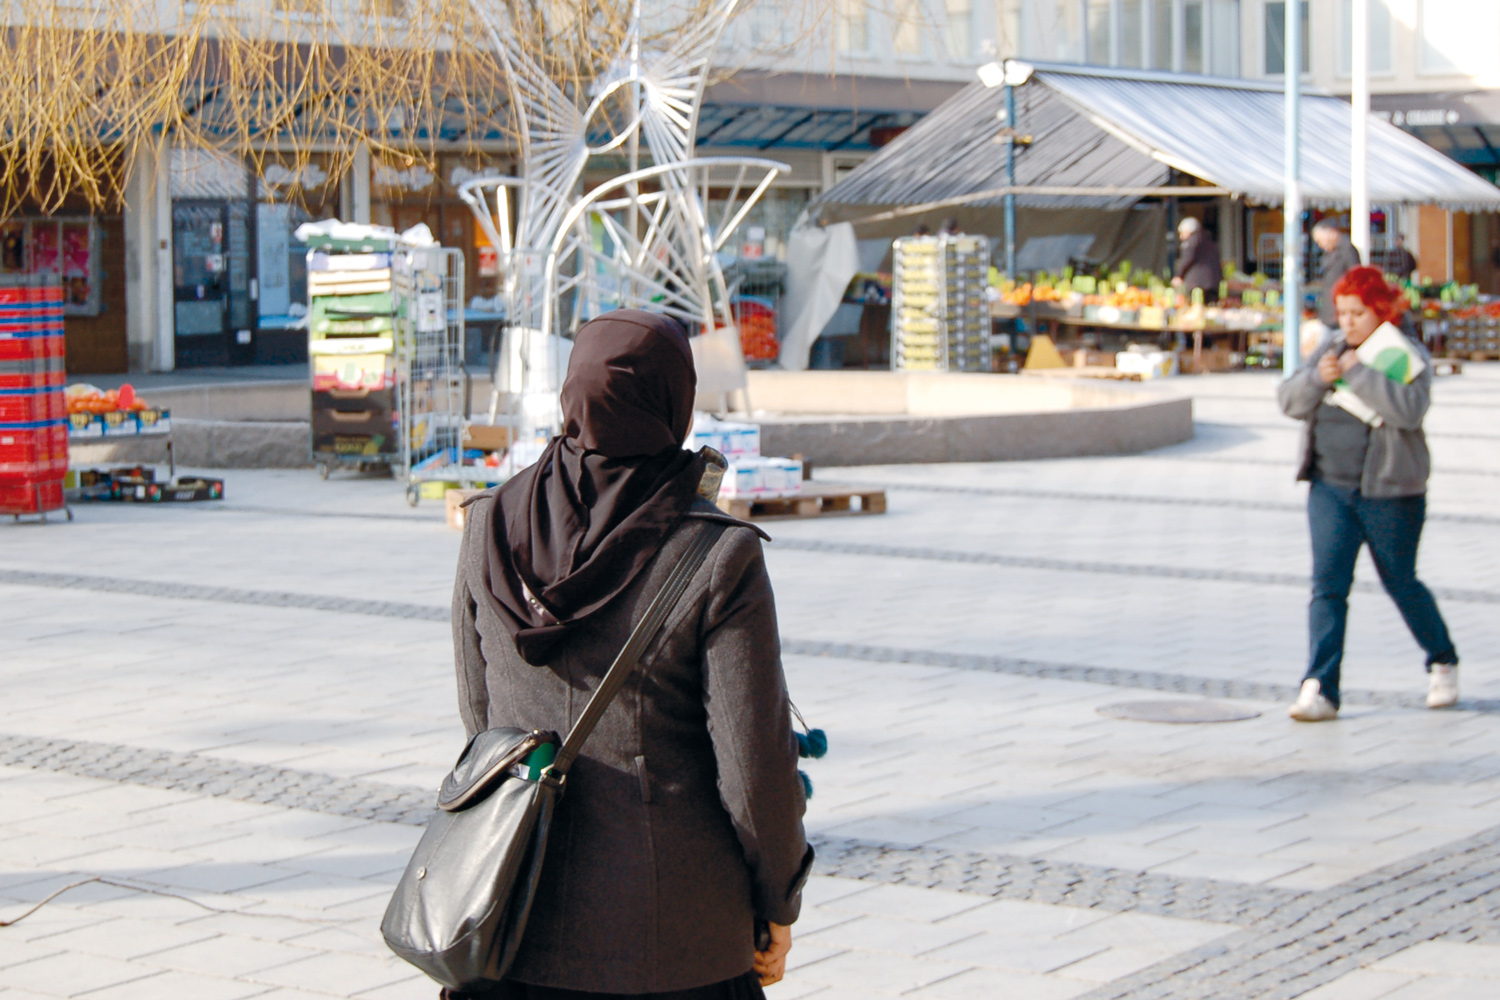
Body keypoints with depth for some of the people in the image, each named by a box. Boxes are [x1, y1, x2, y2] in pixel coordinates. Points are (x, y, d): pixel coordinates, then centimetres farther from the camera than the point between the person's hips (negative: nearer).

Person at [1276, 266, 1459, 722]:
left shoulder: (1408, 353, -8)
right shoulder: (1331, 346, 8)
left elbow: (1408, 410, -25)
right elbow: (1289, 401, 5)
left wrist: (1358, 373, -25)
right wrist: (1317, 378, -14)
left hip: (1389, 490, -4)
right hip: (1330, 488, 4)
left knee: (1401, 583, 10)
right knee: (1328, 584, -7)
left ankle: (1443, 662, 35)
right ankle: (1319, 689, -12)